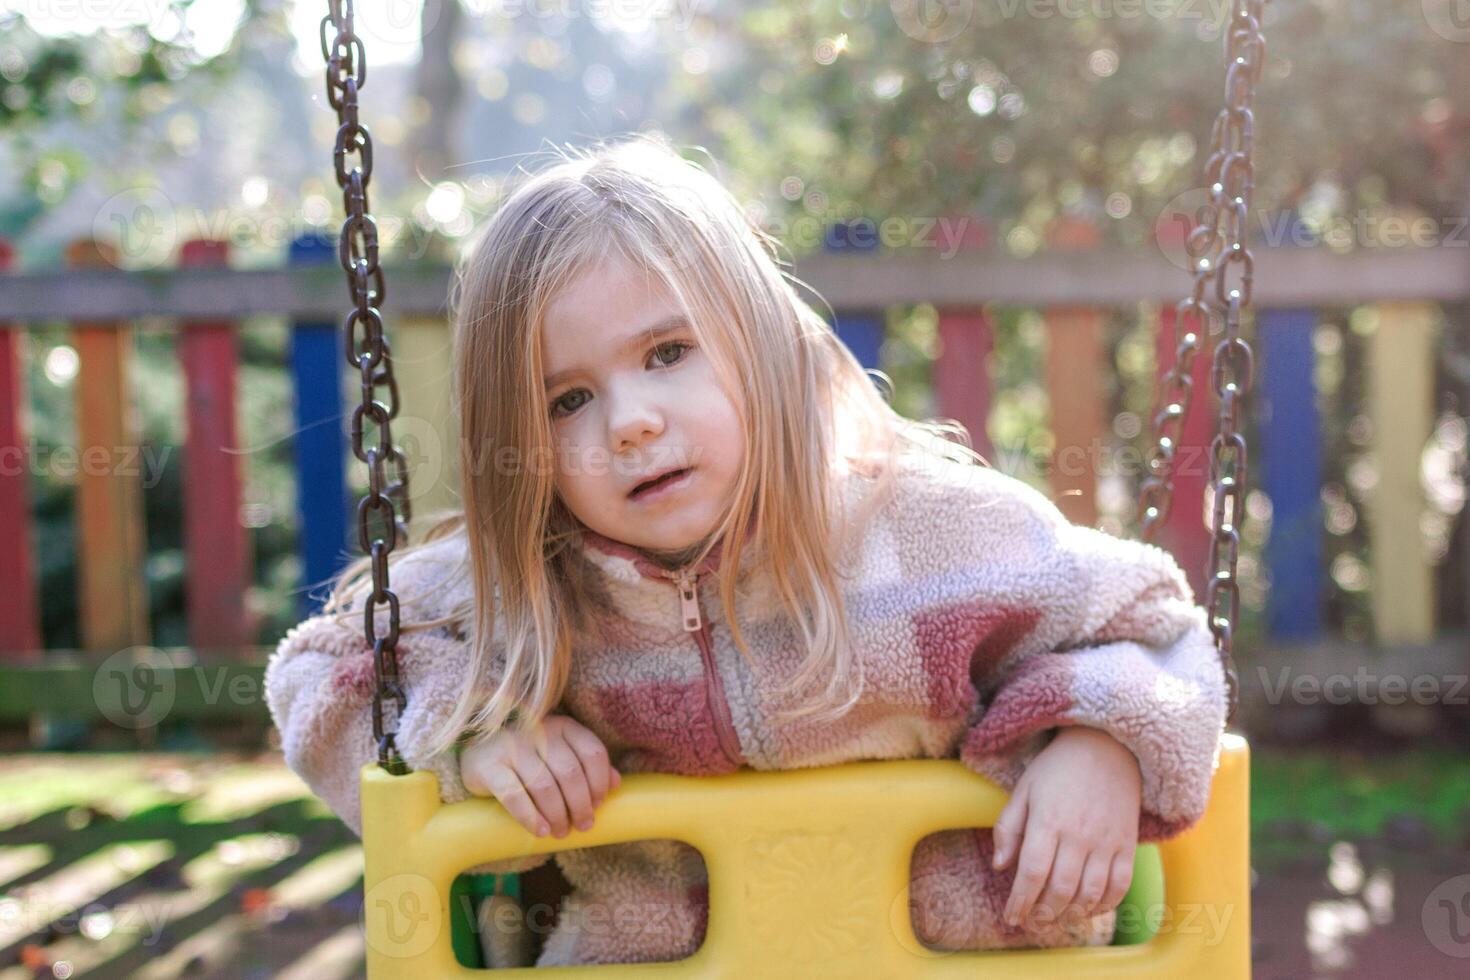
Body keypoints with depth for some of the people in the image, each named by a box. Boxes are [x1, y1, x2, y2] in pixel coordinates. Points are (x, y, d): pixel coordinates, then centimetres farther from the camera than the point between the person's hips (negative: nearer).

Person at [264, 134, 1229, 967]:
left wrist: (1102, 748, -21)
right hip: (633, 950, 1)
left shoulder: (937, 533, -13)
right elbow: (325, 674, 6)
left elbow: (1148, 634, -1)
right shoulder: (503, 585, -6)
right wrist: (471, 734, -12)